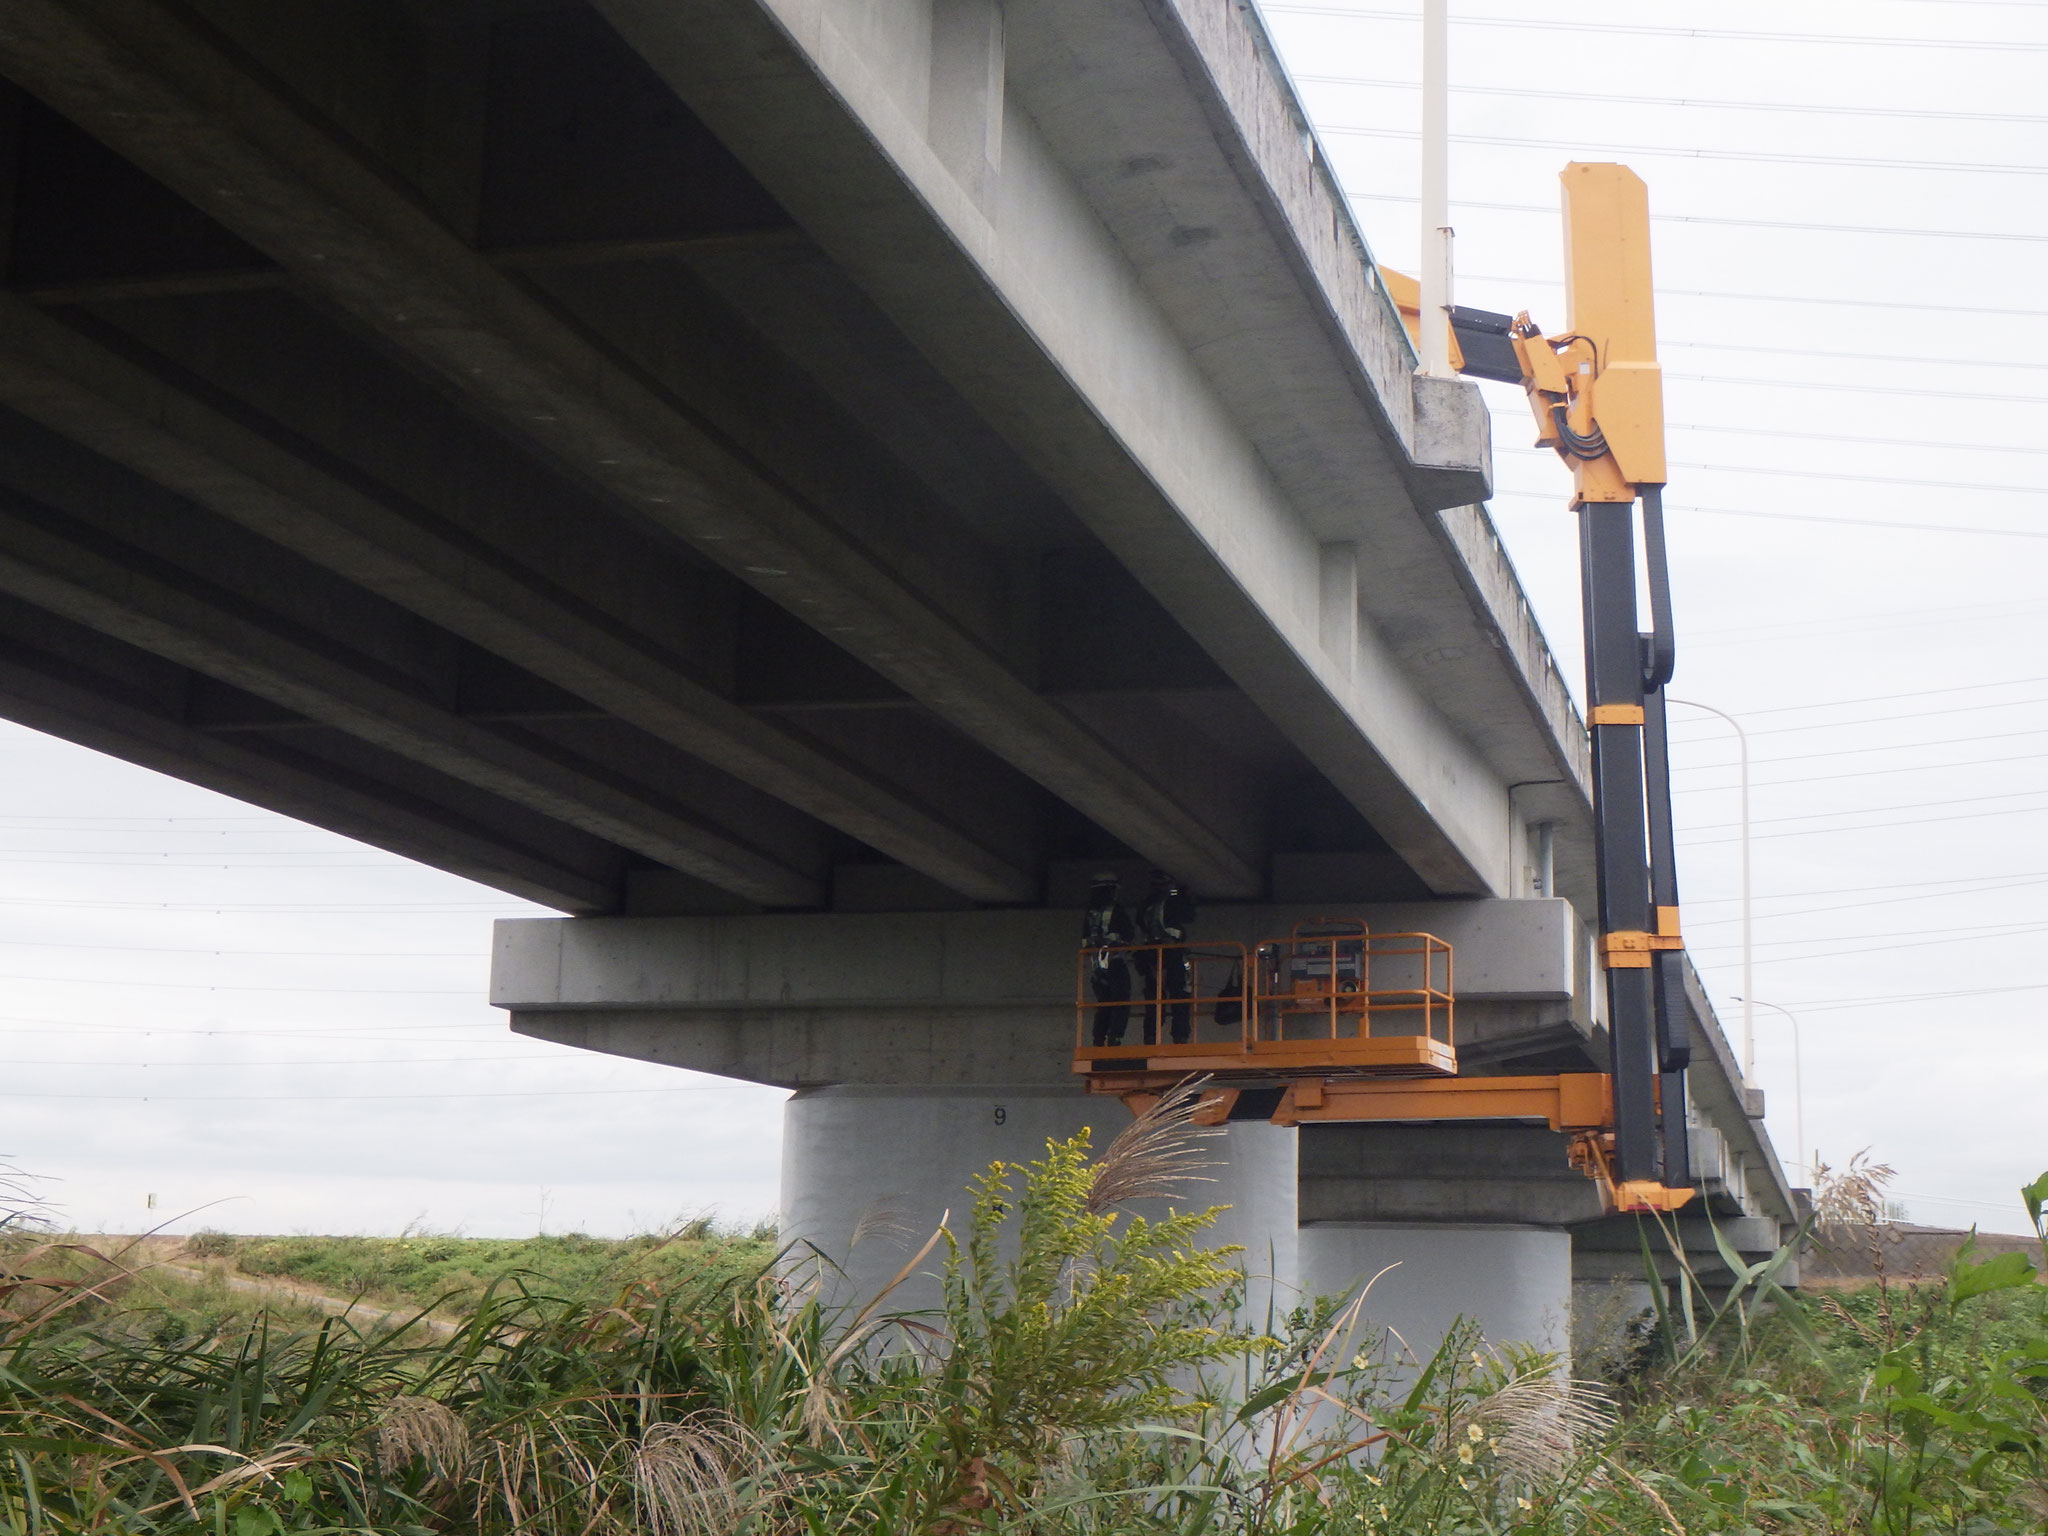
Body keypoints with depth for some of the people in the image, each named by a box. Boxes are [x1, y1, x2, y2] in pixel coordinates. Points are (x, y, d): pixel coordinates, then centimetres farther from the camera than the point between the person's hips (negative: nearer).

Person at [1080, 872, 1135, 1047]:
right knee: (1121, 1004, -3)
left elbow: (1084, 942, 14)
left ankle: (1099, 1040, 8)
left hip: (1095, 966, 5)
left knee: (1103, 1004, 14)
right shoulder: (1117, 910, -5)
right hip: (1115, 963, -5)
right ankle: (1114, 1037, -16)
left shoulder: (1087, 914, 10)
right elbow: (1131, 937, -2)